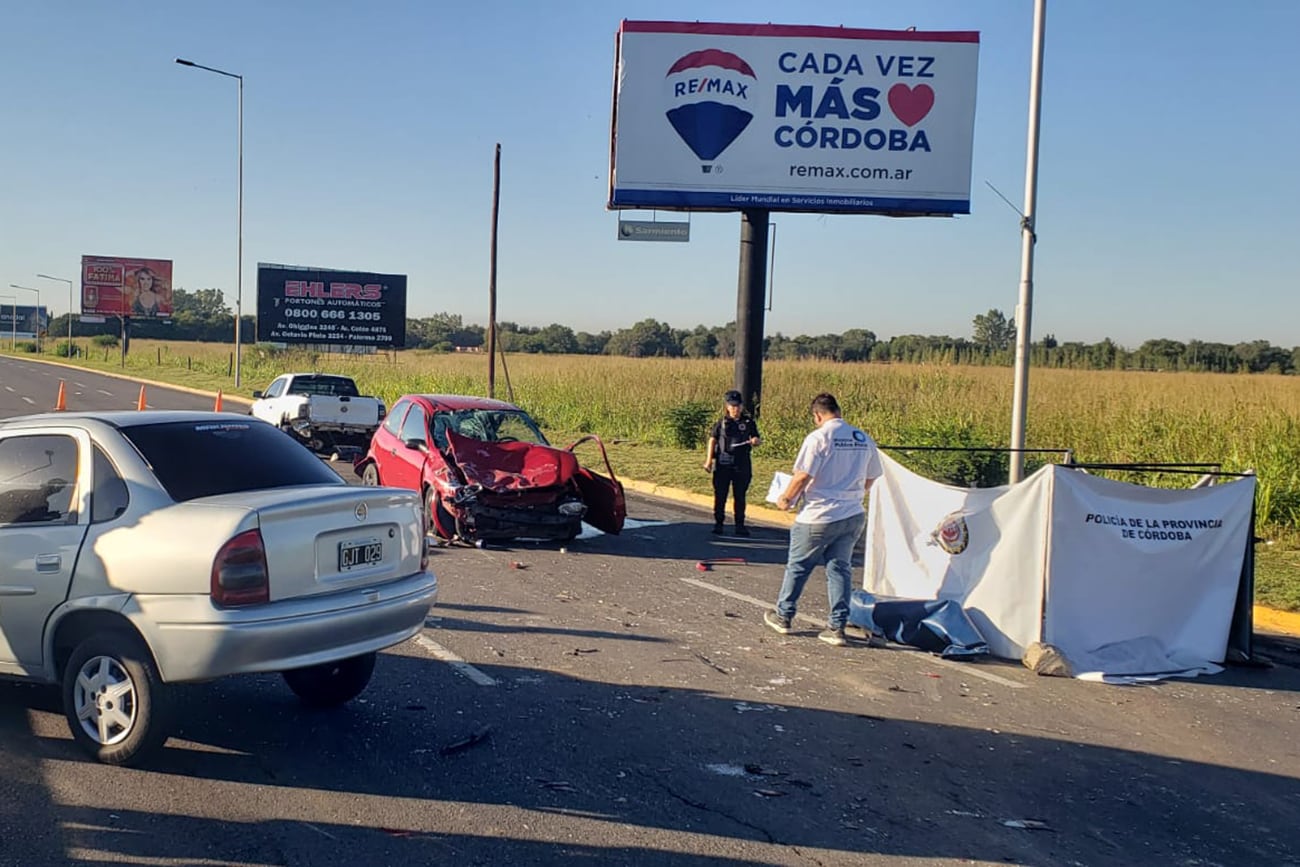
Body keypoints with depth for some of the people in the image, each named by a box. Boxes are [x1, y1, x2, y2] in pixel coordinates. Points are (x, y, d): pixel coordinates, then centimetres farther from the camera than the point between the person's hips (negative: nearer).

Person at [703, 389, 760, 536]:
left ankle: (740, 525, 16)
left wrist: (754, 441, -19)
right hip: (723, 464, -1)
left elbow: (756, 439, 7)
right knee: (720, 495, 4)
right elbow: (713, 440, 2)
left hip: (742, 465, 1)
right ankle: (718, 523, 13)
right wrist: (709, 460, -4)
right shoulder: (721, 423, 0)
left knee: (740, 496, 8)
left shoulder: (749, 422, 4)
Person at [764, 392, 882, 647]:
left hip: (819, 517, -5)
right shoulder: (864, 439, 5)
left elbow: (802, 476, -16)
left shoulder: (818, 438, -14)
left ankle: (783, 616, 24)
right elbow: (870, 479, 12)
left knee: (797, 566, 12)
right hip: (853, 516, 5)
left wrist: (786, 498, -1)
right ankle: (837, 627, 9)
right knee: (840, 568, 12)